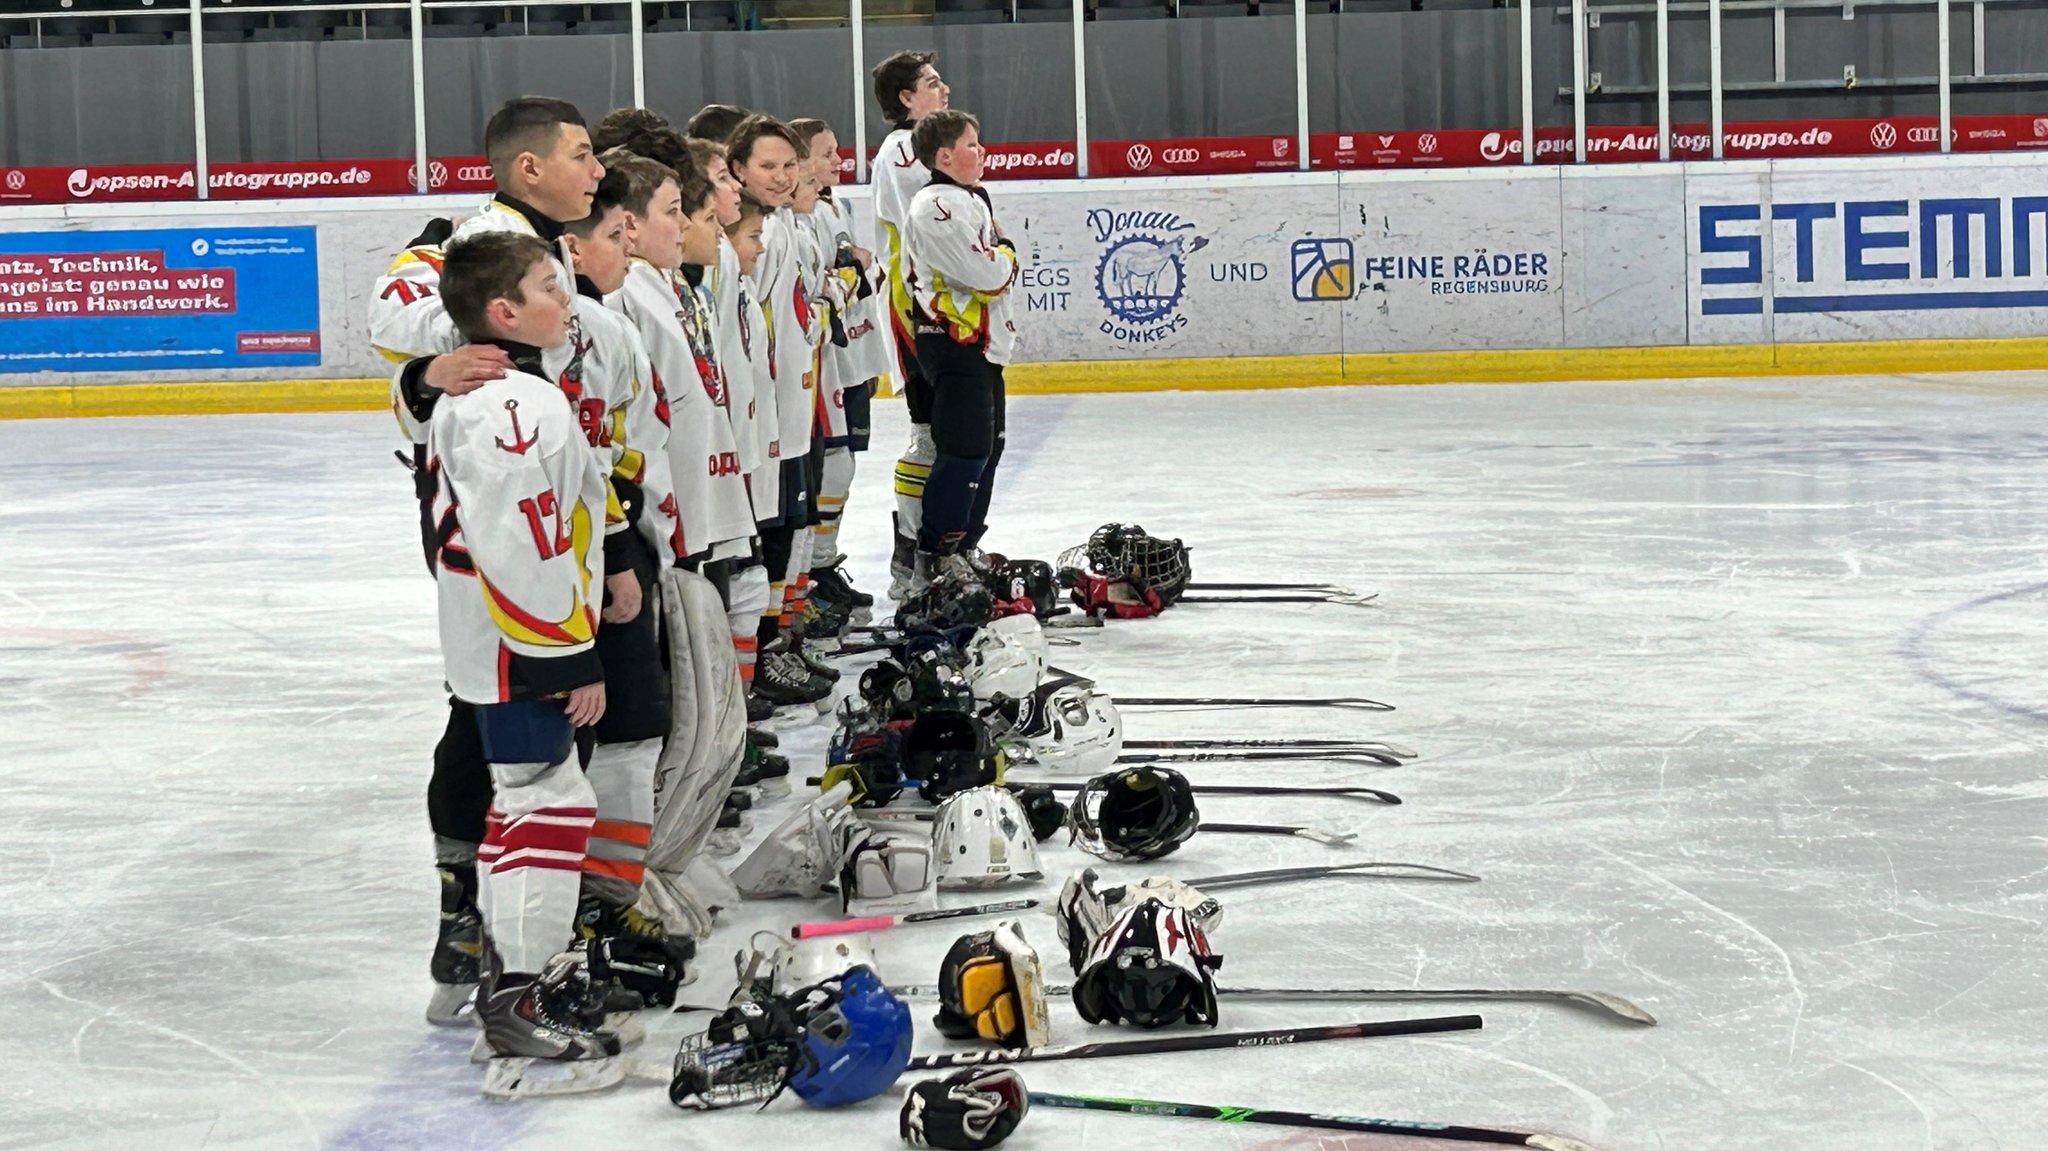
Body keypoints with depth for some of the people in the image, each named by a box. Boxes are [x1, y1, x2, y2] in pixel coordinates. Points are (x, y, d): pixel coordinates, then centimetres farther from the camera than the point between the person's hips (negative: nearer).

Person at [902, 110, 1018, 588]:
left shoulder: (972, 199, 17)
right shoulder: (937, 207, -17)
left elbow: (996, 275, 26)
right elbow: (986, 273, -22)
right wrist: (1006, 255, -4)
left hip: (981, 342, 11)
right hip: (953, 345, -11)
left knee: (989, 444, 15)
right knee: (966, 449, -12)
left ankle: (962, 548, 24)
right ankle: (935, 560, -8)